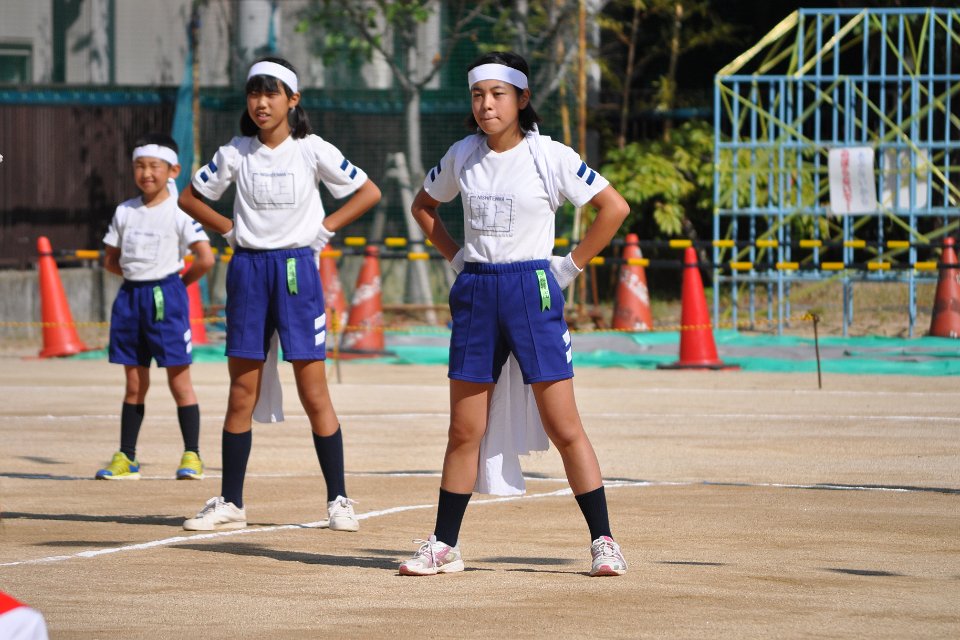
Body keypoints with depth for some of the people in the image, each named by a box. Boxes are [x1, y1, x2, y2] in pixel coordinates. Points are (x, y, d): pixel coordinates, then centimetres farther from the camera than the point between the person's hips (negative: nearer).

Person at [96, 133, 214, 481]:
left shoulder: (179, 212, -6)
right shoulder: (125, 212, 9)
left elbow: (205, 258, -12)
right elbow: (110, 259, 16)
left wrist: (179, 281, -2)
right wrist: (136, 273, 6)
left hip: (166, 297, -5)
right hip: (130, 296, 5)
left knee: (179, 379, -3)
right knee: (134, 383, 9)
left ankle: (192, 456, 0)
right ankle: (126, 458, 11)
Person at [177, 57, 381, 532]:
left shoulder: (312, 151, -2)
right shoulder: (235, 154, 4)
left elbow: (369, 192, 3)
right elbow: (190, 198, 14)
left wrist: (325, 228, -3)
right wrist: (228, 229, 4)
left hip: (297, 269, -2)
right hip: (248, 271, 2)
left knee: (314, 394, -3)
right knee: (241, 395, 4)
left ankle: (338, 501, 3)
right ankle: (230, 504, 9)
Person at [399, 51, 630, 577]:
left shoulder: (550, 156, -6)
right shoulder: (462, 157, 6)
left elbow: (614, 207, -5)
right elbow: (423, 206, 23)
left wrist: (571, 264, -5)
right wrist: (455, 257, 12)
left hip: (532, 291, -4)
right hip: (474, 292, 4)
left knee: (563, 428, -6)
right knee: (464, 431, 6)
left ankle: (603, 542, -1)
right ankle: (444, 546, 12)